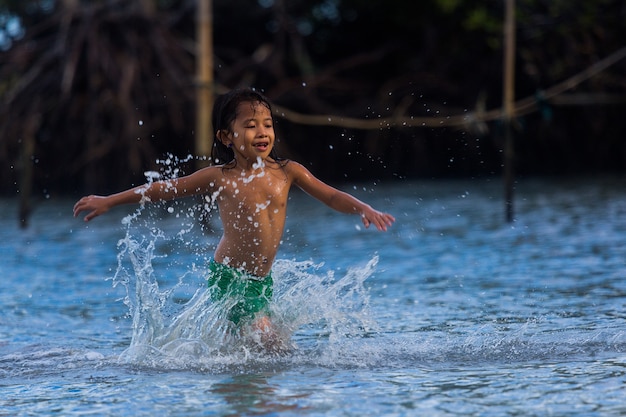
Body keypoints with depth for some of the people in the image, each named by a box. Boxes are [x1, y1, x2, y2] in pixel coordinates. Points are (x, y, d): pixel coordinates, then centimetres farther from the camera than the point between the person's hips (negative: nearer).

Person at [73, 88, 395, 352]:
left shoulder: (287, 172, 1)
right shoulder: (219, 178, -6)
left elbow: (332, 197, 3)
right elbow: (163, 189, 4)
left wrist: (363, 209, -17)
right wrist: (108, 202, 7)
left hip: (261, 281, 5)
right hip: (227, 277, -5)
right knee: (265, 337, -18)